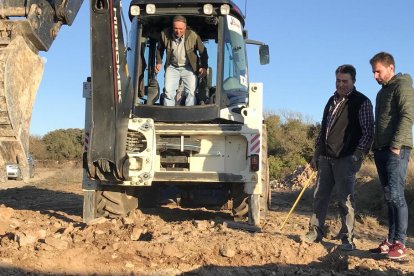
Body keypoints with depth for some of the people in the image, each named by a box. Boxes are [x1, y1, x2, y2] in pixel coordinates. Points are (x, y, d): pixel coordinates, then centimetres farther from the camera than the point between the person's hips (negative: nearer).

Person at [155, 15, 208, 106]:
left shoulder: (193, 36, -20)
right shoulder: (165, 34, -14)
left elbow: (202, 52, -5)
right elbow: (159, 49, 8)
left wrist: (204, 67, -11)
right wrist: (159, 62, 0)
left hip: (188, 68, -2)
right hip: (172, 67, 2)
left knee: (190, 92, -7)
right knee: (168, 92, -2)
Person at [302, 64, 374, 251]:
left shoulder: (362, 102, -2)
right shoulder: (332, 101, 17)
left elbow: (368, 132, -5)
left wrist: (357, 156, -14)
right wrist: (316, 155, 17)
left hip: (346, 159, -6)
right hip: (326, 157, 6)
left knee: (345, 199, -2)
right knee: (320, 196, 8)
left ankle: (347, 239, 7)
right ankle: (315, 233, 18)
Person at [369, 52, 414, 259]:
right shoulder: (382, 91, 23)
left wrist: (396, 145, -20)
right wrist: (375, 146, 15)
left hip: (396, 149, -8)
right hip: (381, 149, 8)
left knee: (394, 194, -11)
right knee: (389, 197, 7)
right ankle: (391, 241, 11)